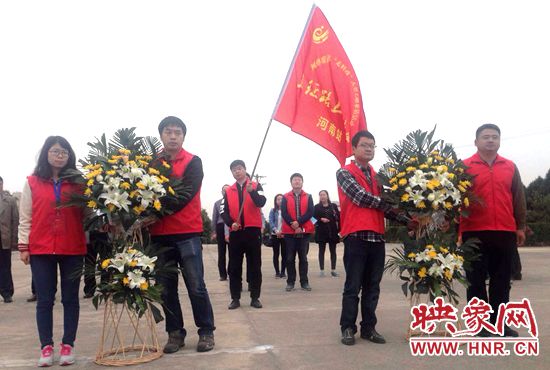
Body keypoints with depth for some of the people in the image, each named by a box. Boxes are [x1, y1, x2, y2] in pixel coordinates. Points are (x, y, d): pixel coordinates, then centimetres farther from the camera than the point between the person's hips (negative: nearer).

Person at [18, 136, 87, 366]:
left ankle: (68, 345, 16)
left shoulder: (78, 182, 4)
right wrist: (23, 246, 0)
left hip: (73, 248, 0)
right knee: (44, 300, 5)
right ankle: (46, 346, 16)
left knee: (70, 298, 7)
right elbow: (25, 217, 5)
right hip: (40, 249, 0)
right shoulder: (32, 182, 4)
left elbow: (86, 214, 5)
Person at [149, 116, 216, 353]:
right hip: (159, 235, 3)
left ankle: (206, 331, 14)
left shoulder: (193, 162, -1)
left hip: (187, 233, -3)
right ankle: (175, 333, 21)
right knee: (166, 287, 8)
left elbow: (185, 196, -13)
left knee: (196, 285, 0)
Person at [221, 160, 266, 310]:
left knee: (254, 265, 4)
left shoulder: (256, 186, 4)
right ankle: (235, 299, 12)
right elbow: (223, 211, 6)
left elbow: (261, 203, -13)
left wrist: (252, 191, -30)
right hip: (235, 232, 2)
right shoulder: (228, 191, 11)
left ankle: (255, 298, 12)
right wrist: (231, 223, -12)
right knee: (234, 267, 4)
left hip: (253, 230, -2)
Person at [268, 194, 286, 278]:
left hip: (285, 235, -1)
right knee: (276, 254, 3)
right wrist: (276, 231, -18)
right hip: (275, 235, 1)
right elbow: (271, 222, -3)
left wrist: (283, 231, -18)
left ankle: (283, 271, 8)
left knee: (284, 254, 1)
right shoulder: (273, 211, 7)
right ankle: (277, 272, 7)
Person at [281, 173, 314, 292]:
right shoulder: (285, 197, 5)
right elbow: (284, 213, -5)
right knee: (290, 258, 3)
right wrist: (293, 226, -15)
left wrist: (299, 222, -17)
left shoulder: (308, 197, 7)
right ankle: (290, 282, 10)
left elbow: (310, 212, -5)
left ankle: (304, 282, 11)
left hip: (304, 232, 1)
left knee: (303, 258, 5)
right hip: (289, 232, 0)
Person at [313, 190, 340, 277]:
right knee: (321, 250, 3)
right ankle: (322, 270, 7)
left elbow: (338, 218, 1)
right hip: (321, 231, -1)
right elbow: (314, 217, -2)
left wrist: (339, 229, -7)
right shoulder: (316, 207, 5)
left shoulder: (334, 206, 5)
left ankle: (333, 270, 12)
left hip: (333, 231, 1)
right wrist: (321, 219, -19)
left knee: (333, 250, 5)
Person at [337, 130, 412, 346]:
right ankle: (348, 328, 11)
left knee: (372, 287, 10)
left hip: (377, 237, 6)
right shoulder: (344, 173, 2)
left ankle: (369, 328, 19)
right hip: (356, 237, -5)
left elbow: (384, 207, 13)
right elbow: (359, 196, -12)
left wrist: (406, 220, -1)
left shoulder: (377, 176, 19)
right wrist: (389, 205, -6)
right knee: (353, 286, 0)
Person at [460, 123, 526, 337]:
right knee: (476, 279, 3)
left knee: (502, 280, 9)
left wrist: (520, 226, 9)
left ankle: (498, 322, 20)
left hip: (505, 232, 4)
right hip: (474, 232, -3)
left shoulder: (510, 167, 12)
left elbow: (518, 198, 13)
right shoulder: (464, 166, 2)